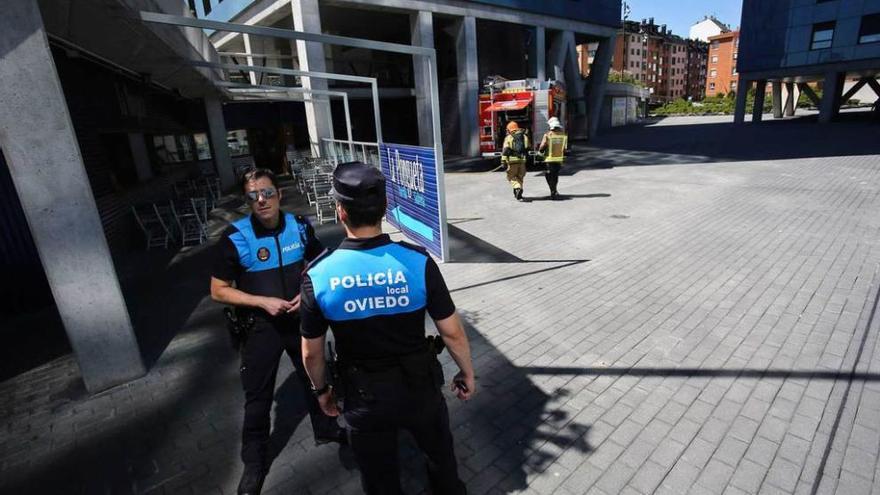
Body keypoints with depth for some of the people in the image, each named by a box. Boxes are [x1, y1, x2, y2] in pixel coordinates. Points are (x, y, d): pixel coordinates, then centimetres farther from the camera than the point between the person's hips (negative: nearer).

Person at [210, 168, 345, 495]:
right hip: (260, 327, -2)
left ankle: (325, 429, 48)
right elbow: (218, 291, -10)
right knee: (258, 398, 11)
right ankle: (254, 463, 35)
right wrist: (263, 302, -21)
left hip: (300, 320, 3)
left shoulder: (299, 227, -9)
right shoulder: (235, 238, -17)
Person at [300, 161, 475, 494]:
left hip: (363, 397, 0)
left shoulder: (317, 275, -18)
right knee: (440, 456, 30)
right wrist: (467, 373, 5)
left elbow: (311, 353, -7)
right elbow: (452, 332, -13)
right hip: (419, 387, 0)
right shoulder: (418, 261, -21)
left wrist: (321, 389, 13)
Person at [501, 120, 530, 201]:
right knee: (520, 177, 15)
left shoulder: (508, 137, -1)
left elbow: (505, 150, -9)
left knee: (511, 176, 6)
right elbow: (528, 149, 16)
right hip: (522, 160, 4)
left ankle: (517, 188, -18)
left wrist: (503, 161, -10)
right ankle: (518, 194, 17)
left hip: (512, 160, -4)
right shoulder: (525, 137, 13)